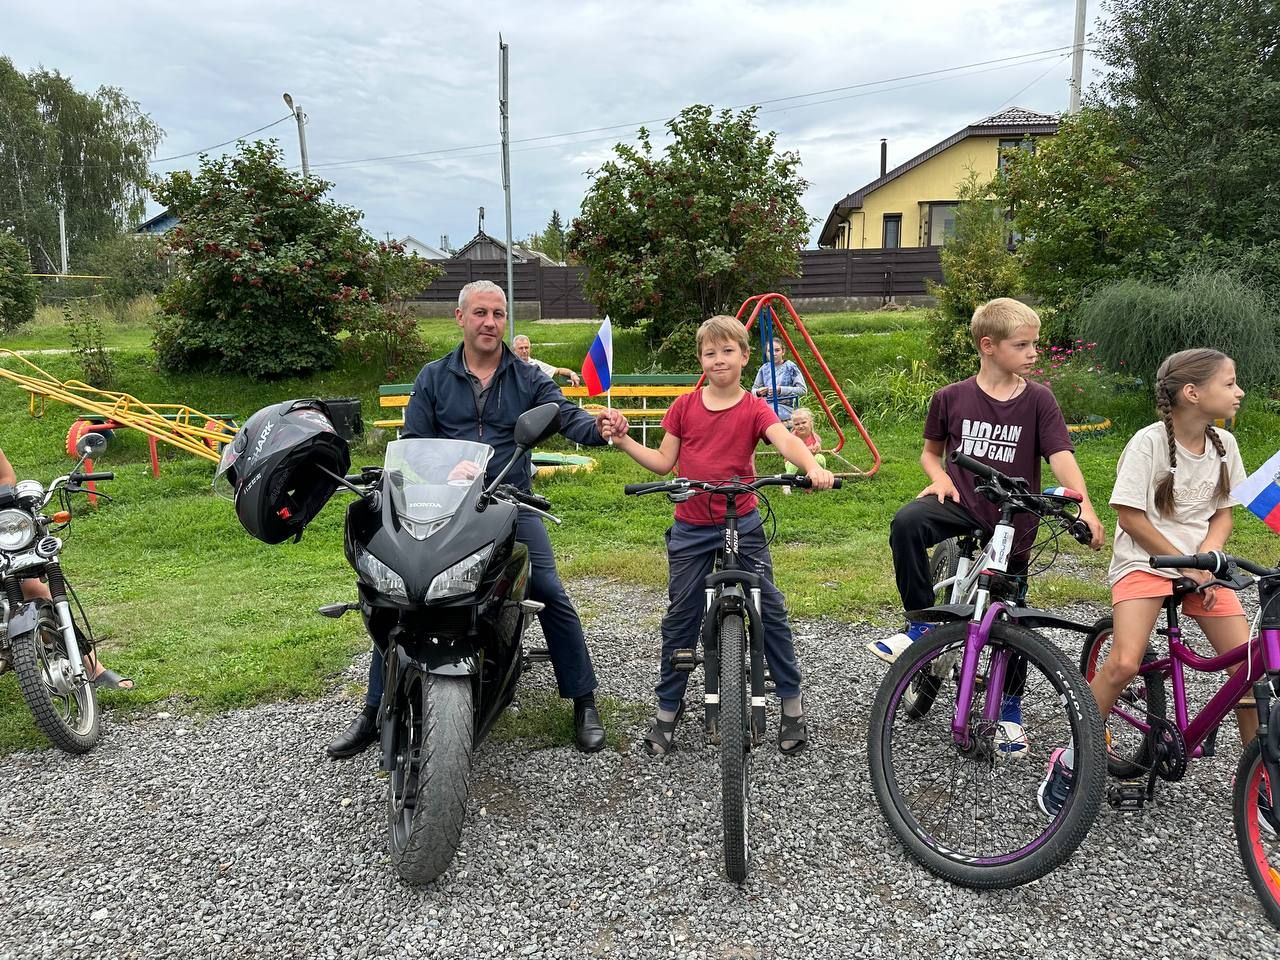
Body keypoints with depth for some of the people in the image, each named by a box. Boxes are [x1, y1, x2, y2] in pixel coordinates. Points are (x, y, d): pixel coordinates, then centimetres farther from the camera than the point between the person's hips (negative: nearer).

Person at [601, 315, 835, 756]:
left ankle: (792, 703, 17)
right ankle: (667, 708, 21)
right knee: (680, 617, 7)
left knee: (770, 610, 1)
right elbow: (664, 462, 6)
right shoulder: (685, 406, 2)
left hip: (742, 524, -1)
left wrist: (812, 466, -43)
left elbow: (786, 440, -23)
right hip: (691, 529, 2)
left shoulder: (754, 409, -5)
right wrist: (623, 441, -5)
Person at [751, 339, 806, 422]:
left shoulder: (790, 367, -1)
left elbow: (803, 390, -6)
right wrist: (758, 392, -5)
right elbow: (753, 389, 19)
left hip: (784, 408, -4)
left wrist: (781, 390, -14)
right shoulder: (764, 368, 11)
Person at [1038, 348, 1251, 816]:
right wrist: (1183, 563, -12)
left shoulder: (1223, 445, 4)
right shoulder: (1149, 442, -14)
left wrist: (1205, 560, -8)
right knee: (1124, 663, -22)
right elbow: (1130, 517, -13)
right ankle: (1069, 764, -6)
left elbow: (1222, 515, 10)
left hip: (1200, 565, 6)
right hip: (1145, 561, -6)